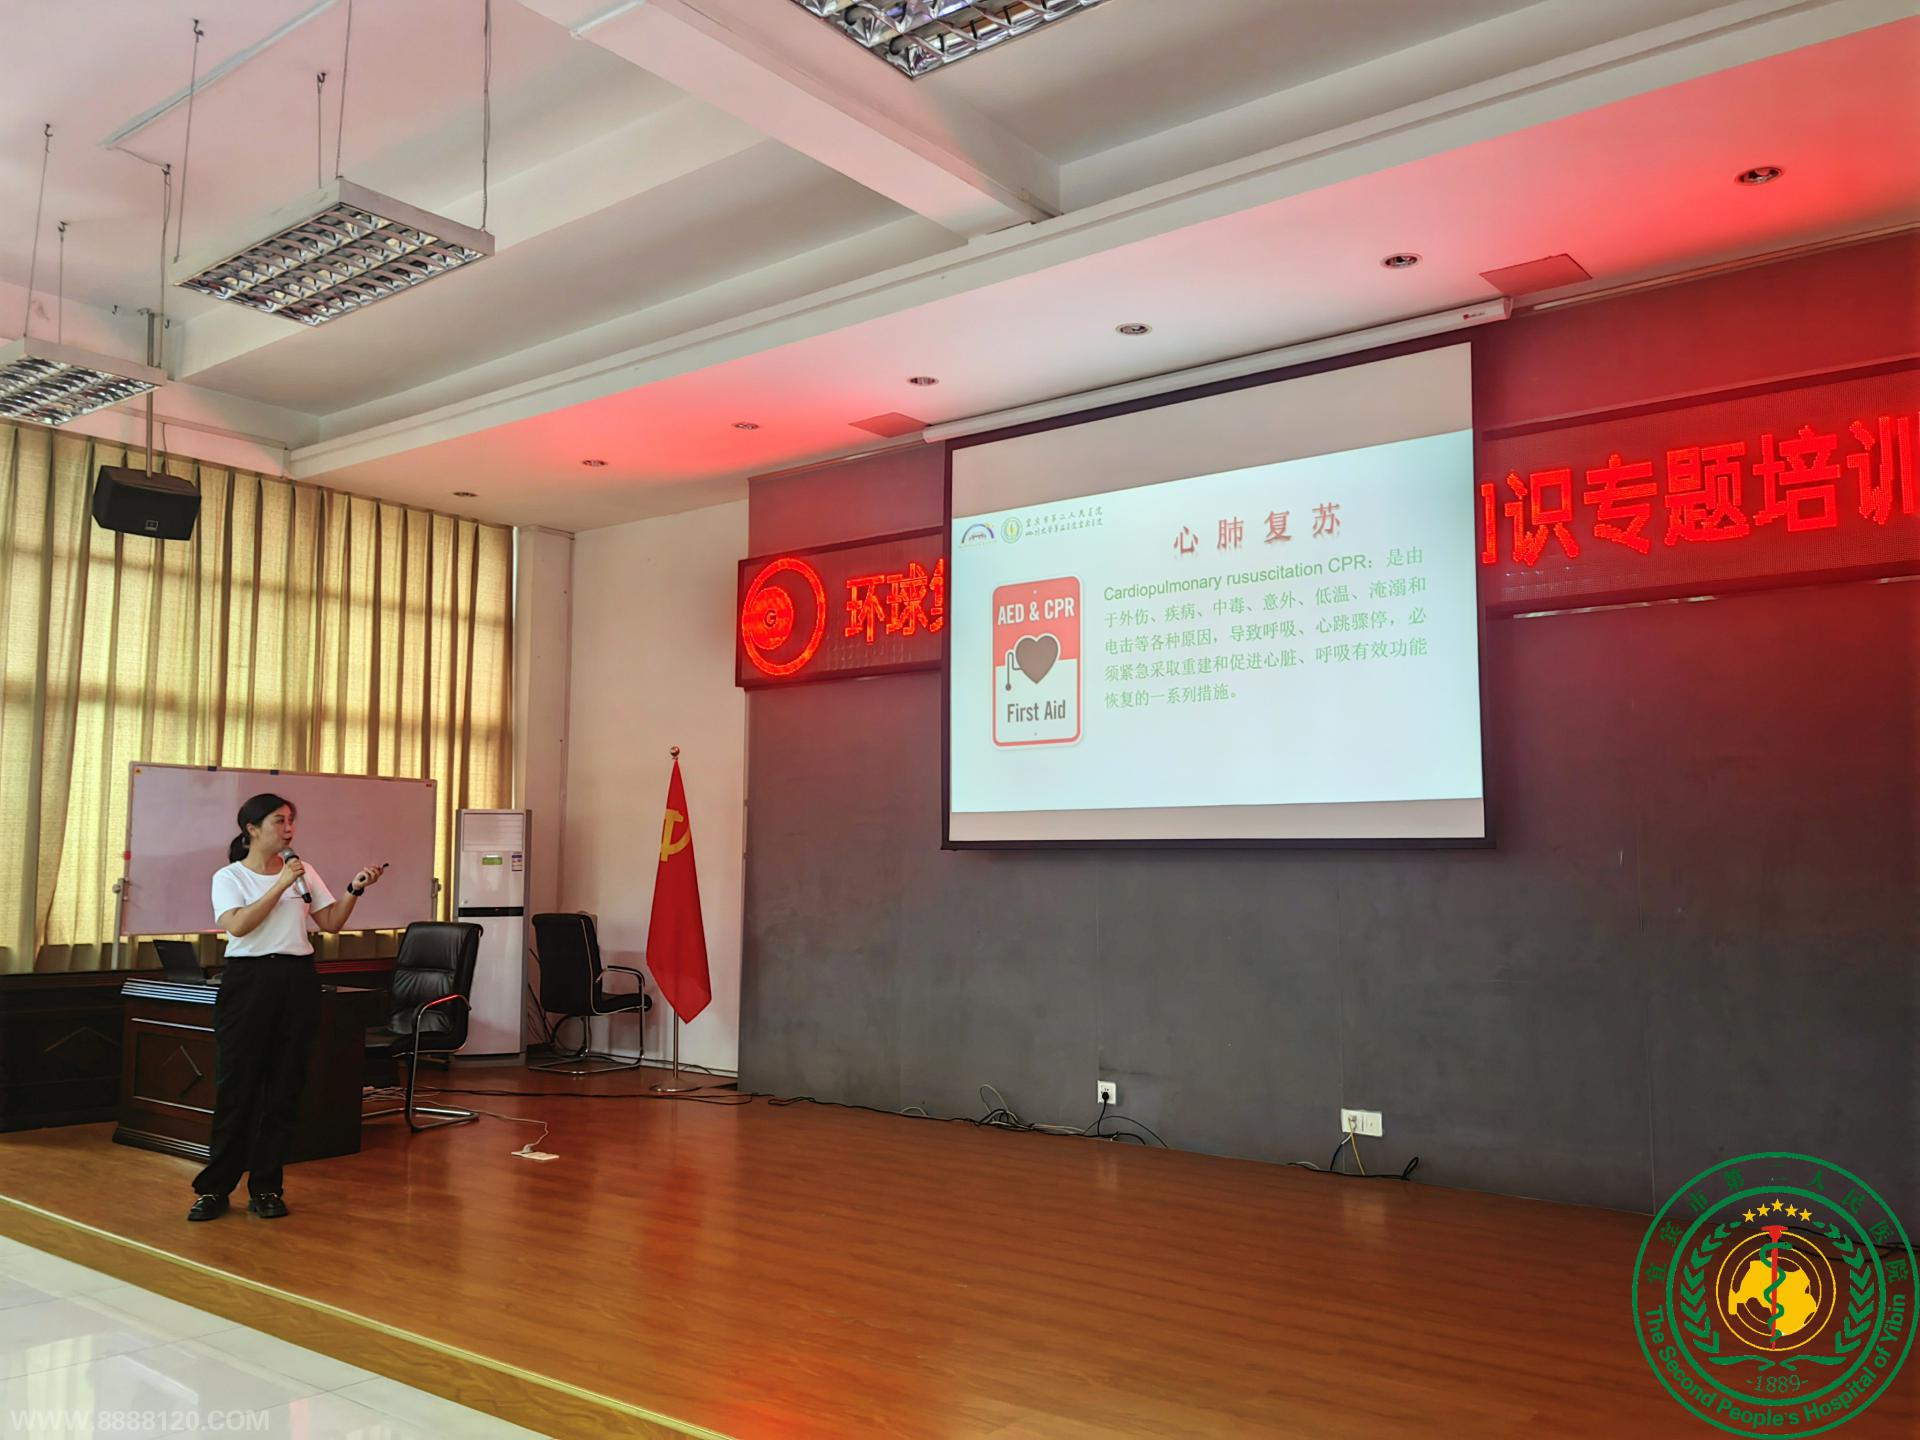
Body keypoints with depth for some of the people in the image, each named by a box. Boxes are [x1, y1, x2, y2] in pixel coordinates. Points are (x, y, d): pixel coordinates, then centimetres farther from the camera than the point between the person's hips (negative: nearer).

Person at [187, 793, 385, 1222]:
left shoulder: (303, 871, 10)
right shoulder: (229, 877, -1)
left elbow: (331, 923, 8)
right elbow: (238, 925, -18)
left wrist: (354, 889, -7)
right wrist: (281, 885, -20)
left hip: (297, 981, 4)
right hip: (248, 980, -4)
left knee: (285, 1088, 5)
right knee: (236, 1086, -1)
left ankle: (265, 1187, 15)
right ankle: (215, 1188, 11)